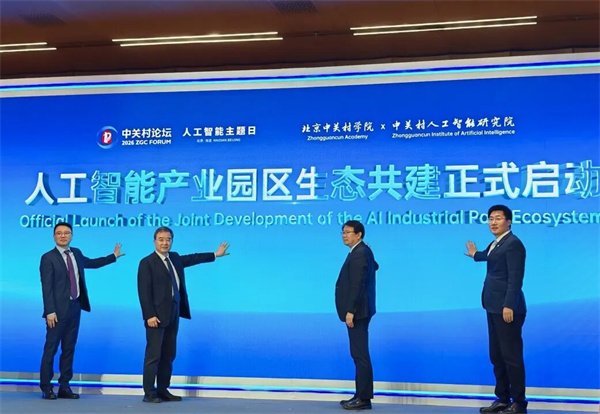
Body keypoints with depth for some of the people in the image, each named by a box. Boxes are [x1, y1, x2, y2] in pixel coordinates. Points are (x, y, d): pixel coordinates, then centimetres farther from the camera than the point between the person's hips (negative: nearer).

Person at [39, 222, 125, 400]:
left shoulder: (76, 253, 12)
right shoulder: (48, 258, -7)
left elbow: (91, 263, 33)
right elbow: (47, 287, -11)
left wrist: (114, 256, 36)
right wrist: (50, 312, -17)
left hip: (75, 307, 6)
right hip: (58, 309, -6)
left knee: (69, 348, 9)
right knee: (51, 348, -1)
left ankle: (64, 387, 15)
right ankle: (46, 388, 7)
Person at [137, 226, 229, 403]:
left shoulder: (174, 258, 13)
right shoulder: (147, 262, -8)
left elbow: (191, 258, 28)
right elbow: (144, 292, -13)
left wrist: (215, 254, 34)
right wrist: (149, 315, -19)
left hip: (173, 315, 8)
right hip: (157, 316, -7)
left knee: (168, 355, 10)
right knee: (153, 355, -5)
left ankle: (163, 391, 17)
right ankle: (149, 393, 1)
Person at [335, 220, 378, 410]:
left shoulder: (359, 253, -16)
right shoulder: (363, 251, 15)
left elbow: (357, 284, -22)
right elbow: (374, 266, 35)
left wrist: (350, 311, -24)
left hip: (357, 311, -11)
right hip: (359, 310, 11)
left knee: (360, 354, -7)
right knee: (359, 354, 13)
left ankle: (364, 398, -3)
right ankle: (361, 395, 19)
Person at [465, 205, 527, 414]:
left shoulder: (513, 243, -13)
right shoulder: (495, 244, 16)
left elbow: (515, 278, -19)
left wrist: (509, 306, -24)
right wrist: (475, 255, 52)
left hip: (507, 308, -10)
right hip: (495, 308, 10)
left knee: (511, 356, -4)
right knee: (496, 356, 14)